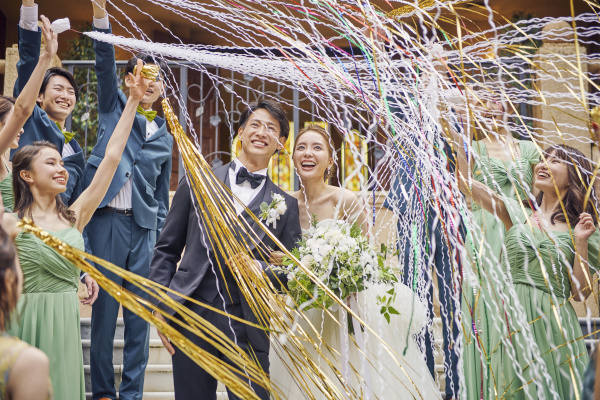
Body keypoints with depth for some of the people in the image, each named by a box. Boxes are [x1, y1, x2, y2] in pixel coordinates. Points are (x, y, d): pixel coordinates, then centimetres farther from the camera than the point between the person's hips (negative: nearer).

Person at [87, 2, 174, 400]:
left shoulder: (165, 137, 17)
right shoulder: (115, 106, 10)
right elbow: (105, 65, -7)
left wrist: (162, 243, 12)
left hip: (144, 227, 3)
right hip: (108, 219, -3)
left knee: (139, 313, 3)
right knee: (104, 307, -2)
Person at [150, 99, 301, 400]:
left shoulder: (285, 204, 9)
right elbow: (166, 248, 9)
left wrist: (258, 269, -11)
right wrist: (161, 307, 1)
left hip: (247, 328, 0)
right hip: (192, 316, 0)